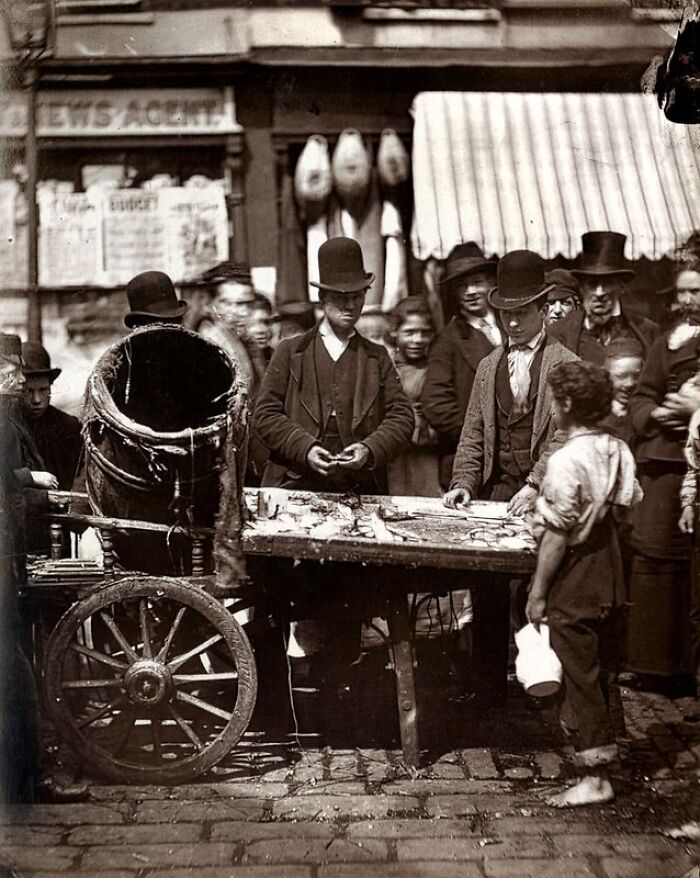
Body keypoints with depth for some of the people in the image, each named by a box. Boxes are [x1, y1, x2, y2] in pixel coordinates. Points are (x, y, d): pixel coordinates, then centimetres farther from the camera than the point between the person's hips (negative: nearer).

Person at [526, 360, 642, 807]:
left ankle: (596, 778, 7)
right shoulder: (619, 450, 0)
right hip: (611, 577, 7)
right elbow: (624, 507, 7)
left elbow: (558, 533, -20)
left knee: (581, 676, 1)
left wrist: (538, 592, -12)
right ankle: (605, 747, 34)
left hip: (574, 584, -7)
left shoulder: (566, 460, -21)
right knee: (604, 670, 19)